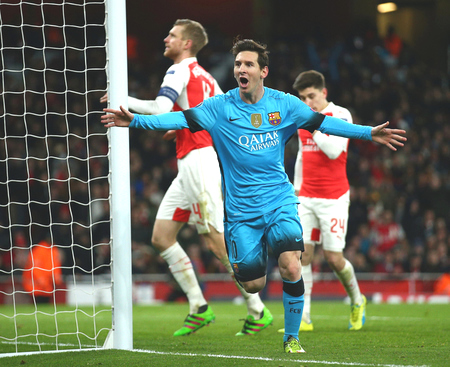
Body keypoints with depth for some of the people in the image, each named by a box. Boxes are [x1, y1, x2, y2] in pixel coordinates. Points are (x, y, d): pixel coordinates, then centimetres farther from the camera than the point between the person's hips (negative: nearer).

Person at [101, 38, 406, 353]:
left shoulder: (284, 104, 0)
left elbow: (322, 122, 4)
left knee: (291, 269, -20)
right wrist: (135, 120, -24)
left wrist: (368, 133, -2)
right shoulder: (219, 107, -4)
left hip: (280, 201, 0)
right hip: (241, 209, 0)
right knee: (253, 285, -1)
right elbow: (180, 118, -12)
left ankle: (292, 338, 0)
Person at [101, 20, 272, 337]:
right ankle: (199, 308, 7)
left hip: (198, 161, -10)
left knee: (218, 241, -10)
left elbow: (159, 109, -21)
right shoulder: (206, 77, 20)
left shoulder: (181, 70, -7)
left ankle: (258, 311, -5)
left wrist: (123, 100, -8)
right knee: (161, 237, 8)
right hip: (189, 167, 10)